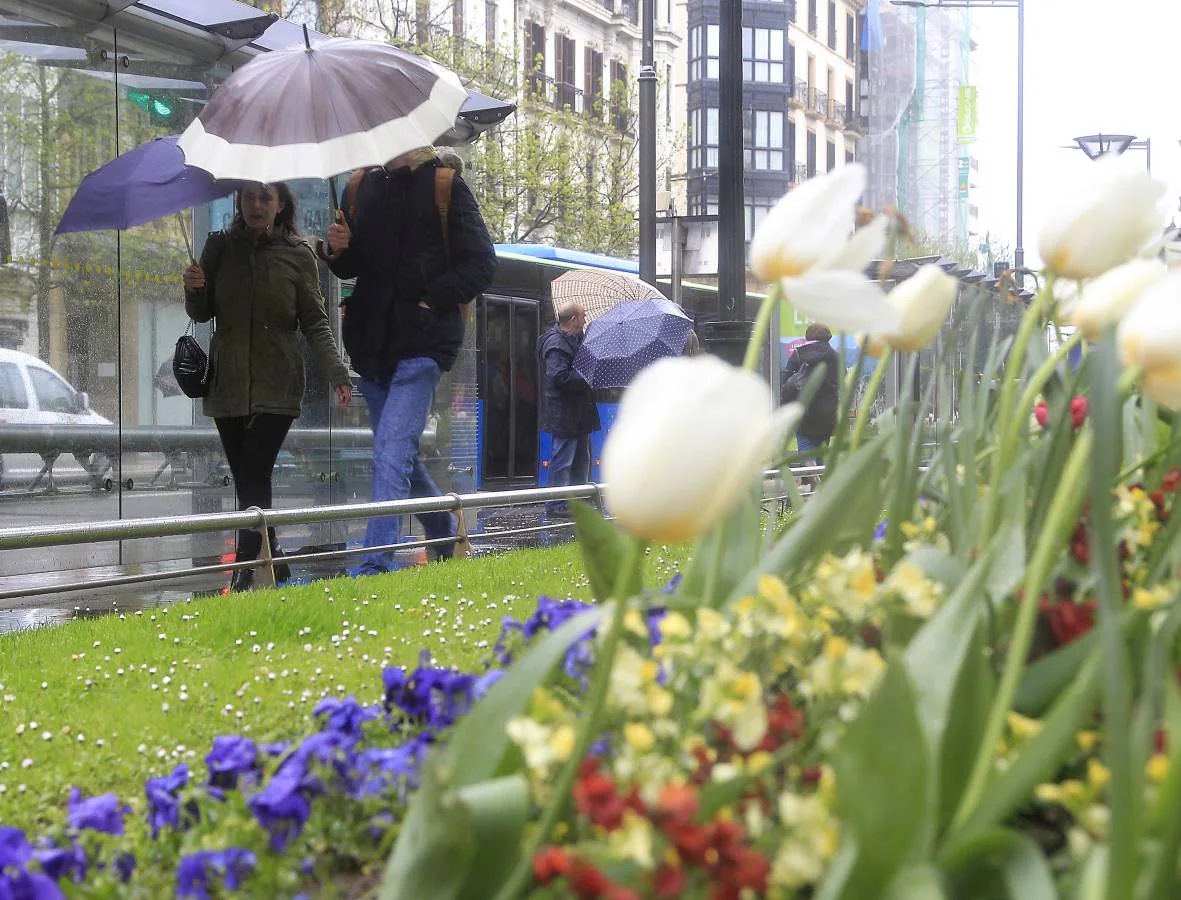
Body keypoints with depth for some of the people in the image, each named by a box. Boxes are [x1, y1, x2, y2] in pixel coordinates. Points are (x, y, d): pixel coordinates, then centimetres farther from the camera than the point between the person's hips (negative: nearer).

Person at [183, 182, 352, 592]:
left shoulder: (298, 255, 1)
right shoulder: (220, 247, 7)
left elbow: (315, 323, 0)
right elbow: (201, 314, 12)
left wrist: (336, 374, -11)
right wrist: (194, 290, -11)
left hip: (276, 387, -3)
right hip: (227, 384, 3)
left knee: (254, 476, -12)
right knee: (245, 478, 6)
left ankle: (245, 568, -12)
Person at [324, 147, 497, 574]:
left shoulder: (445, 187, -2)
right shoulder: (361, 187, 12)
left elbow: (482, 263, -3)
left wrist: (431, 299, -13)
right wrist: (340, 251, -2)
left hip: (423, 341, -6)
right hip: (372, 341, 6)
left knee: (391, 452, -17)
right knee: (401, 453, 15)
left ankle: (375, 563, -21)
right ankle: (447, 539, 34)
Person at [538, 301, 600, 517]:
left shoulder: (575, 339, 14)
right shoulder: (555, 343, -18)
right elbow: (560, 377, -27)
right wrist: (587, 379, -20)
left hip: (578, 414, 11)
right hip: (564, 416, -11)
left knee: (581, 459, 17)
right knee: (563, 460, -6)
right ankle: (556, 505, -1)